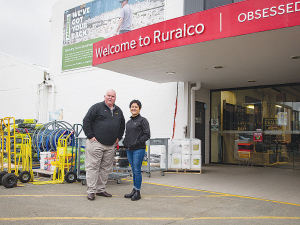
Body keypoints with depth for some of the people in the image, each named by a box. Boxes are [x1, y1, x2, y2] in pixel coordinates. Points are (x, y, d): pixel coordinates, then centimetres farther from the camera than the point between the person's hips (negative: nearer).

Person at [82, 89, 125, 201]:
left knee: (105, 168, 10)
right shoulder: (97, 107, -2)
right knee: (93, 167, -3)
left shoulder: (118, 111, 16)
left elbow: (122, 125, 28)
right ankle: (91, 191, 3)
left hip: (110, 145, 6)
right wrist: (90, 136, -10)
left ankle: (100, 189, 20)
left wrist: (118, 137, 17)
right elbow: (86, 121, -5)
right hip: (96, 143, -6)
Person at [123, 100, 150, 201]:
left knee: (137, 170, -5)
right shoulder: (128, 122, 17)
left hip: (138, 149, -7)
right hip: (129, 150, 7)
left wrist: (137, 143, -15)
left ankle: (137, 192, 3)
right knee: (134, 170, 12)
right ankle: (134, 190, 20)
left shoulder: (143, 120, -3)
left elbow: (147, 135, -10)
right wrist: (125, 143, 9)